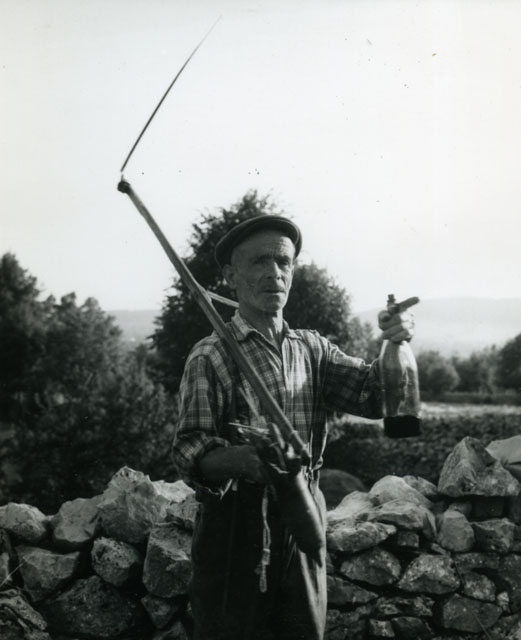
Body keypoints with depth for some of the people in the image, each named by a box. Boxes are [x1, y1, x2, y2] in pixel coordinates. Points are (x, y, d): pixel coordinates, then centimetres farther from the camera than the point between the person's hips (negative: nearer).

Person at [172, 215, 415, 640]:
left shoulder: (312, 349, 9)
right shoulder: (210, 358, -8)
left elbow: (371, 394, 0)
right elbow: (190, 452, -14)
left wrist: (396, 347, -20)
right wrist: (245, 458, -34)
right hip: (236, 523, -5)